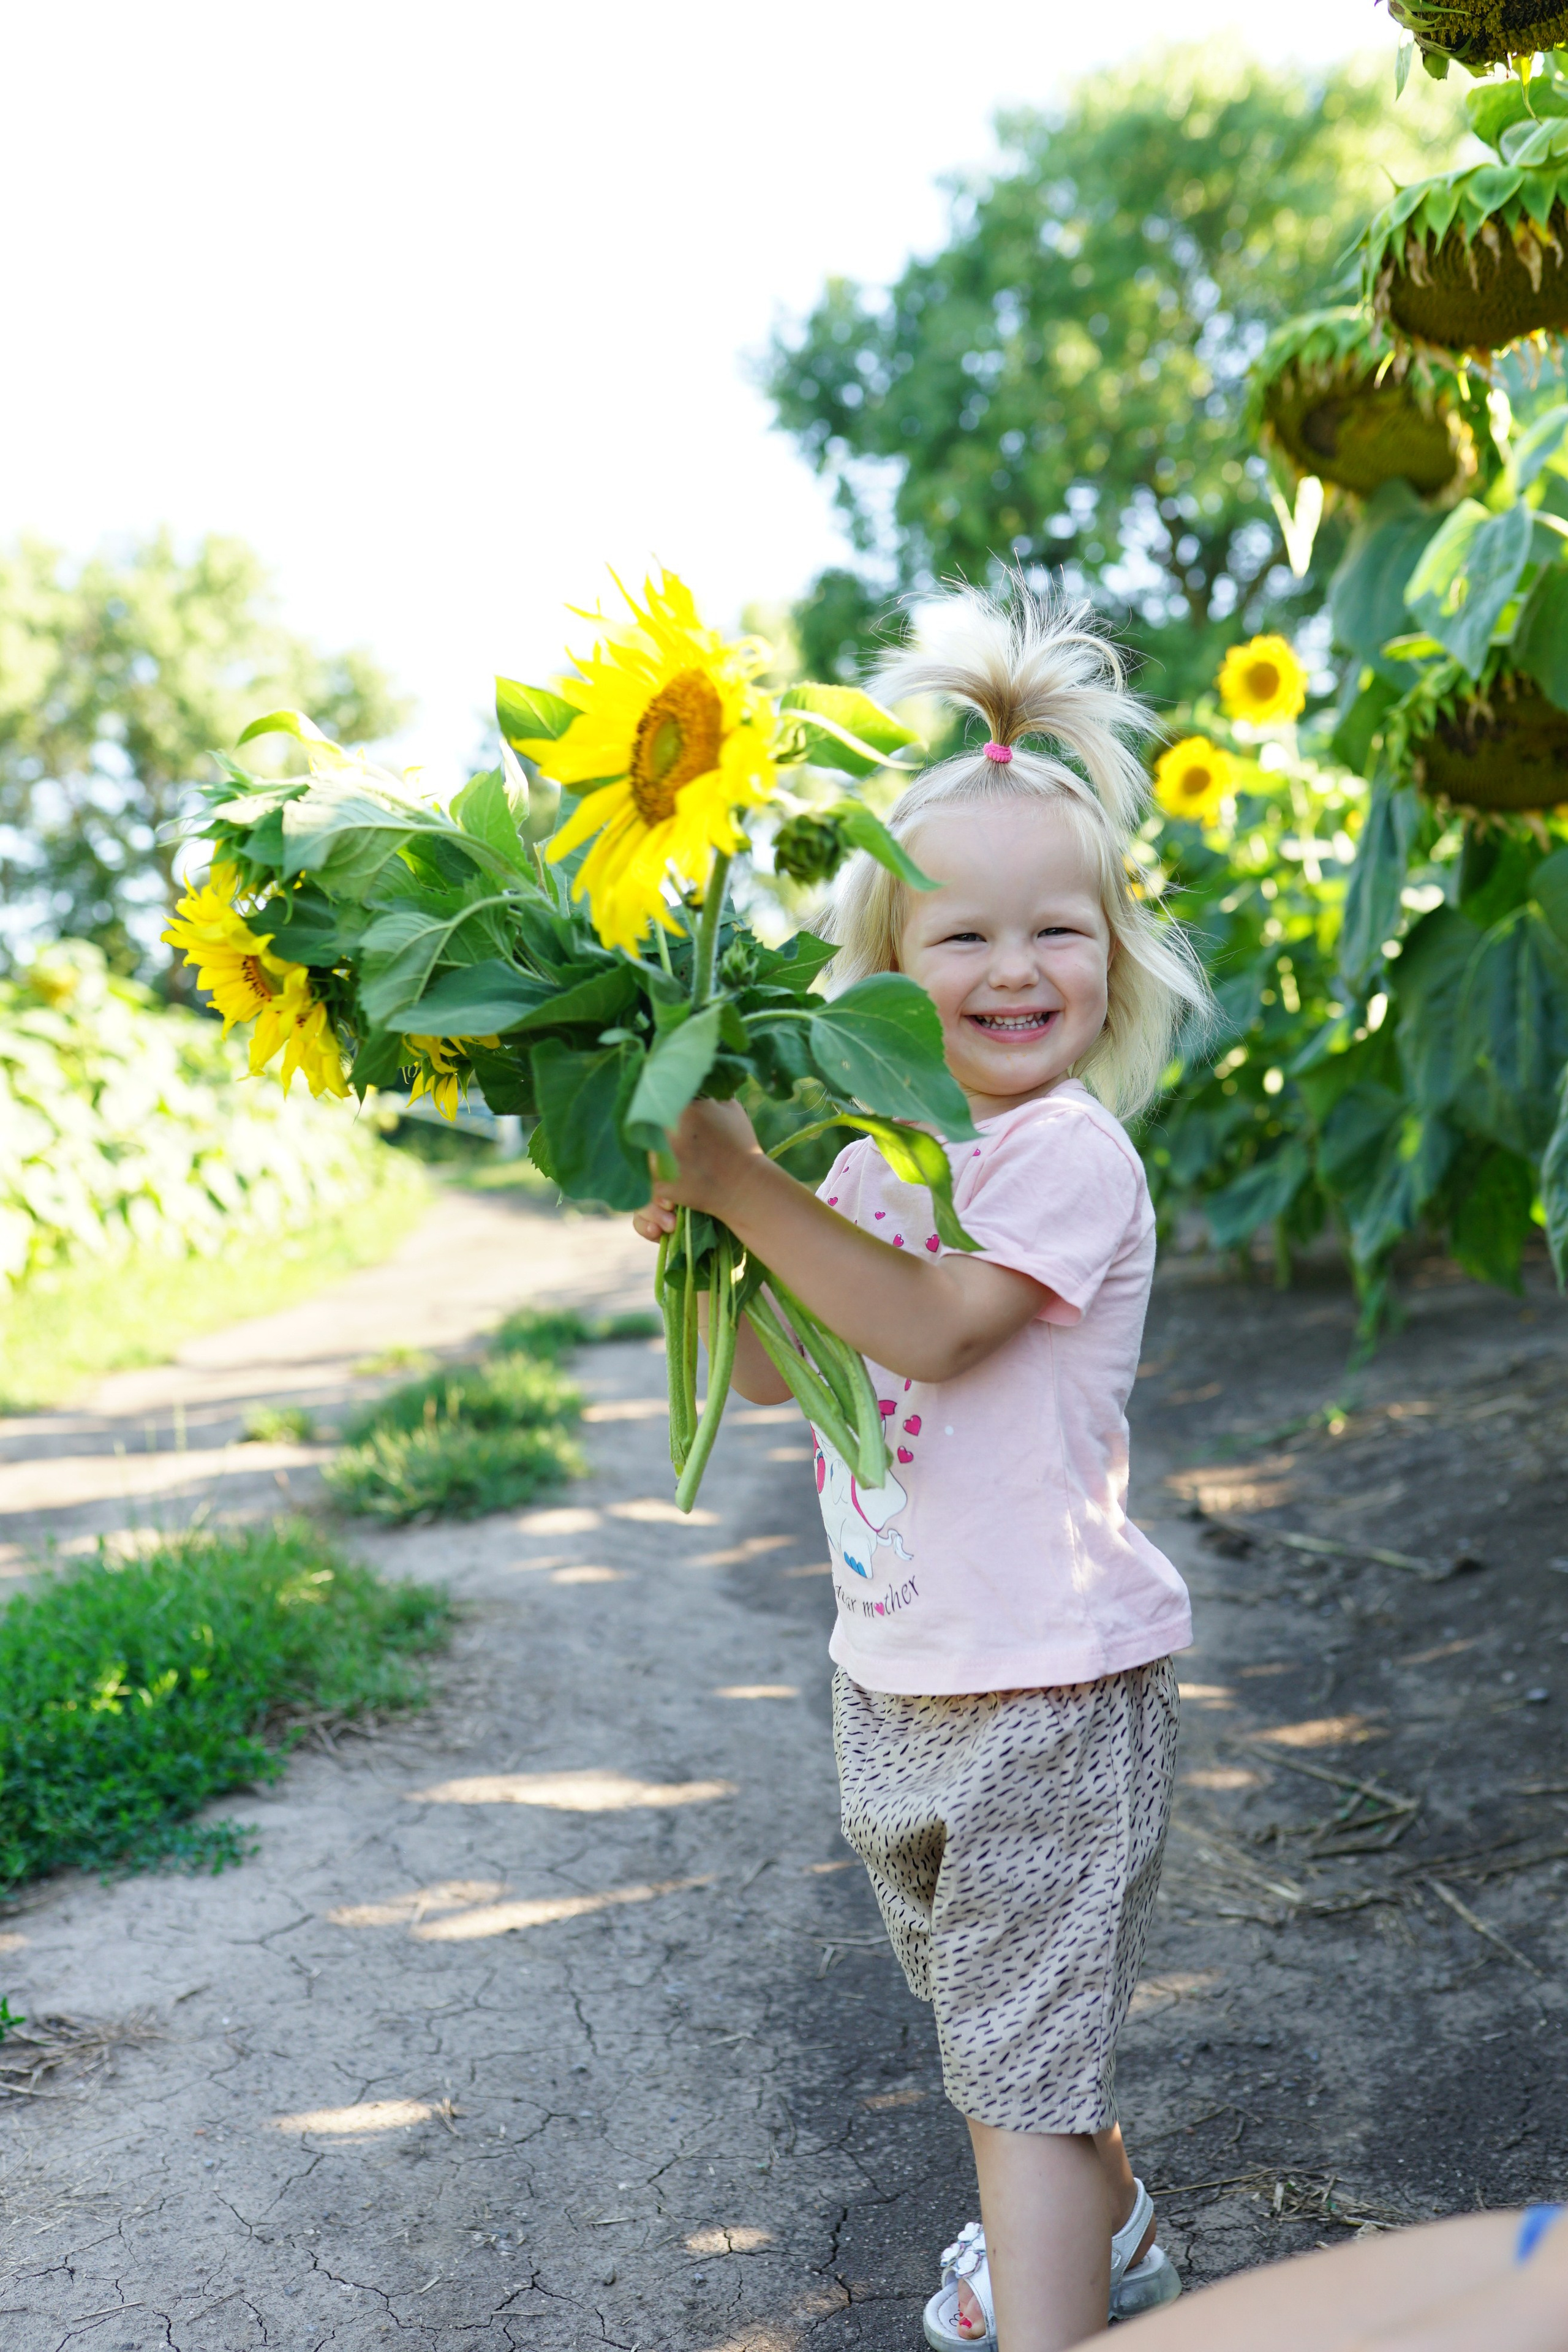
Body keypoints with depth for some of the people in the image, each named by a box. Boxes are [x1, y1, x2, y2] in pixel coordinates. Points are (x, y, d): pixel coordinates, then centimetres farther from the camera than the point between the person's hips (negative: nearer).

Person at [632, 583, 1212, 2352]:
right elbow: (769, 1370, 12)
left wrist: (742, 1181, -27)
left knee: (1021, 2060, -1)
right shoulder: (878, 1157, 5)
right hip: (894, 1674, 8)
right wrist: (693, 1228, -5)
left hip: (1046, 1686, -8)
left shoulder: (1070, 1153, -17)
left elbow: (930, 1326, -28)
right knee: (978, 2015, 26)